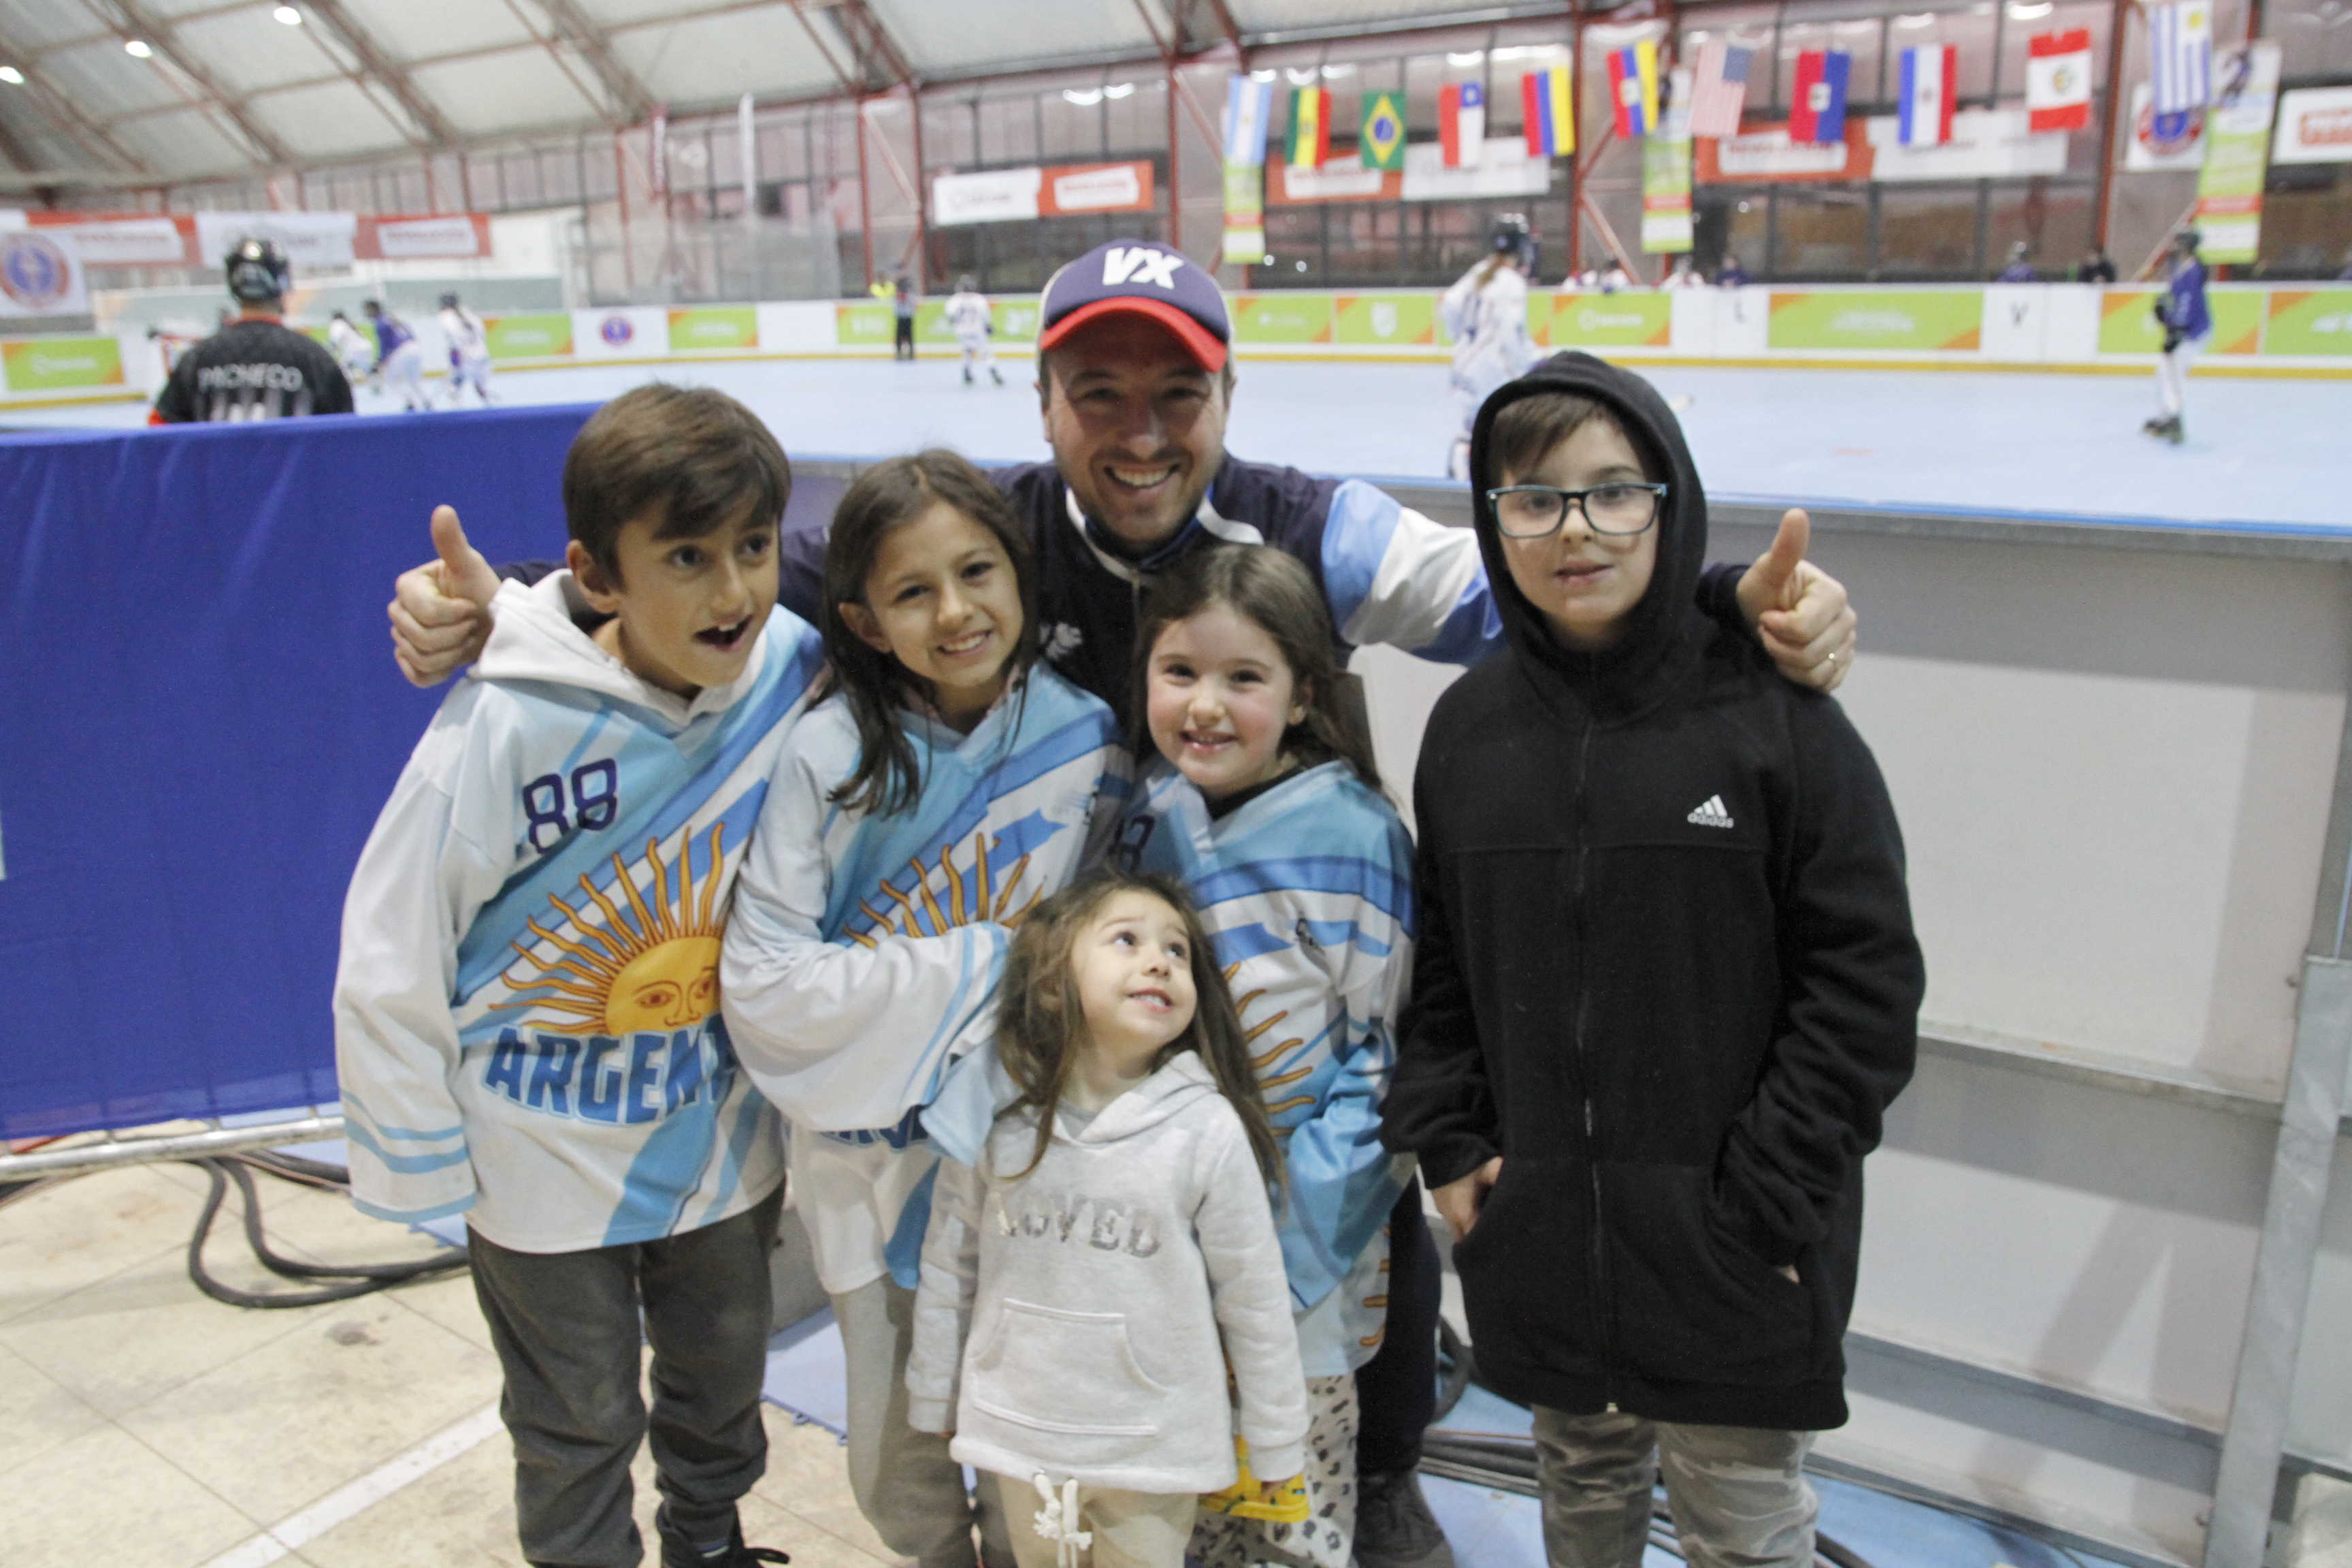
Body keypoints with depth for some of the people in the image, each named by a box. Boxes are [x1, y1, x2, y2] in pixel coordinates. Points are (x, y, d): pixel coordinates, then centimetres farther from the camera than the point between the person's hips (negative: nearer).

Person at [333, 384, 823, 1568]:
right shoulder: (507, 725, -26)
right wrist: (421, 1169, -8)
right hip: (549, 1151, -3)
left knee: (724, 1387, 26)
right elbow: (391, 962, -16)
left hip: (723, 1131, 4)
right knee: (578, 1429, 18)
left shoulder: (794, 674, -16)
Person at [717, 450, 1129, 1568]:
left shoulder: (1084, 744, -8)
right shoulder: (831, 753, -16)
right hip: (874, 1149, -1)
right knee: (902, 1443, 18)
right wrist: (979, 965, -19)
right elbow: (761, 980, -19)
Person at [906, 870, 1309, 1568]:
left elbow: (1254, 1300, -7)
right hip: (1018, 1436, 2)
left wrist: (1274, 1442, 1)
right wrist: (934, 1402, 11)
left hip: (1153, 1453, -2)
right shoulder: (991, 1121, -10)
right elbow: (948, 1269, 3)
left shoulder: (1208, 1130, -16)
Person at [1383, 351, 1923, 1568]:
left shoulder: (1773, 713, -12)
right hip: (1539, 1229, 4)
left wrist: (1772, 1193, -12)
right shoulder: (1468, 726, 0)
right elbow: (1435, 964, 8)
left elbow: (1864, 974, -10)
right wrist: (1445, 1144, 2)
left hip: (1731, 1246, -3)